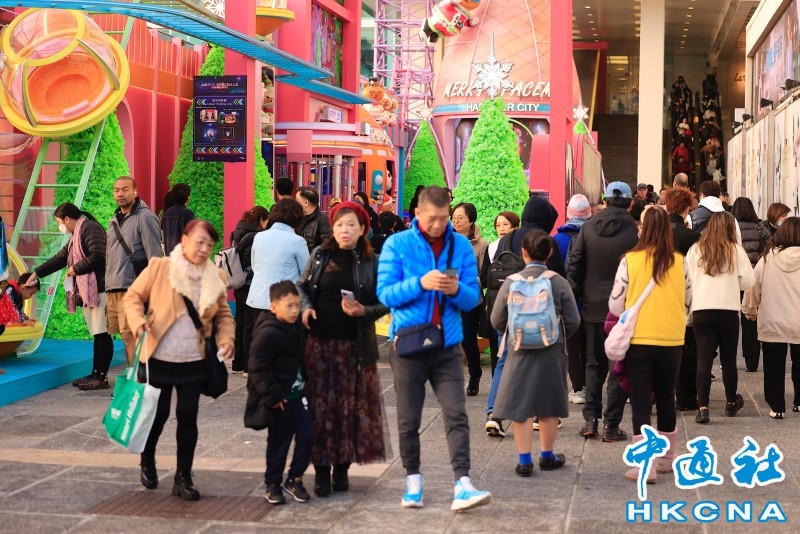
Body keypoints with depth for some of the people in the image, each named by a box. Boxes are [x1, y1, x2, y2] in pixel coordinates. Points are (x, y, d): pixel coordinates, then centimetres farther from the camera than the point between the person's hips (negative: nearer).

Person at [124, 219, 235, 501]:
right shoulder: (159, 267, -7)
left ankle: (183, 477, 13)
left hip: (194, 361, 2)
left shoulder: (215, 277, 3)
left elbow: (223, 314, 12)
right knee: (158, 413, 7)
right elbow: (133, 296, 0)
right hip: (159, 358, -2)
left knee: (188, 416, 1)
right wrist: (138, 322, -18)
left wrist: (226, 338, -6)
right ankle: (147, 463, 35)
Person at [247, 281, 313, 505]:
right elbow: (257, 367, -21)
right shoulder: (268, 333, -20)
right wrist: (272, 394, -21)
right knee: (279, 442, 4)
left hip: (297, 394, 7)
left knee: (307, 437, 5)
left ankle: (294, 479, 21)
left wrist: (304, 382, 15)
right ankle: (272, 484, 20)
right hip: (279, 399, -7)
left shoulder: (295, 327, 7)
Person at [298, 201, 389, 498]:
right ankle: (321, 469, 8)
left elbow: (385, 303, 1)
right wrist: (305, 306, -3)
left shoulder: (372, 262, 0)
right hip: (319, 342, 1)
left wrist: (363, 311, -16)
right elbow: (302, 285, 16)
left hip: (354, 346, -1)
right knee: (320, 405, 1)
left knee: (350, 406, 3)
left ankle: (342, 467, 15)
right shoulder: (320, 255, 6)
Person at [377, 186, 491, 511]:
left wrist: (457, 290, -19)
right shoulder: (397, 244, -2)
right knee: (408, 419, 8)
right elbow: (386, 293, -8)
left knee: (456, 415, -8)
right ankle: (413, 481, 23)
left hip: (447, 346, 1)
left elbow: (473, 298, 3)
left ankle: (462, 486, -12)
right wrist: (421, 283, -22)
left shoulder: (461, 246, 3)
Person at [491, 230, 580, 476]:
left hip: (520, 353, -1)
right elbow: (573, 321, -5)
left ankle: (524, 460, 6)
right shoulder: (559, 283, -8)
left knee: (520, 407, 6)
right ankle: (547, 456, 24)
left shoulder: (511, 282, -7)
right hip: (552, 353, 1)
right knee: (549, 407, 13)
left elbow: (497, 321, -1)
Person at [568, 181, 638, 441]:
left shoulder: (588, 228, 0)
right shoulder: (634, 232, -9)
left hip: (593, 307, 3)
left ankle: (591, 419, 8)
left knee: (594, 363, 14)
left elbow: (575, 264, 1)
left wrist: (578, 296, 10)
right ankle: (611, 424, 3)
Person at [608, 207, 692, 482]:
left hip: (639, 339, -3)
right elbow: (688, 302, 7)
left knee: (641, 402, 3)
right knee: (666, 399, 17)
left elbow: (616, 305, -6)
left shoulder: (630, 260, -10)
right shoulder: (679, 262, -3)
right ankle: (666, 459, 29)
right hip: (672, 341, 3)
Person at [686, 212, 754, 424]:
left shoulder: (695, 250, 2)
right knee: (728, 359, 14)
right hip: (728, 311, 0)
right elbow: (748, 282, 0)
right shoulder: (736, 251, -2)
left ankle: (703, 407, -12)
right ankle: (732, 402, 31)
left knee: (703, 359, -2)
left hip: (701, 311, 0)